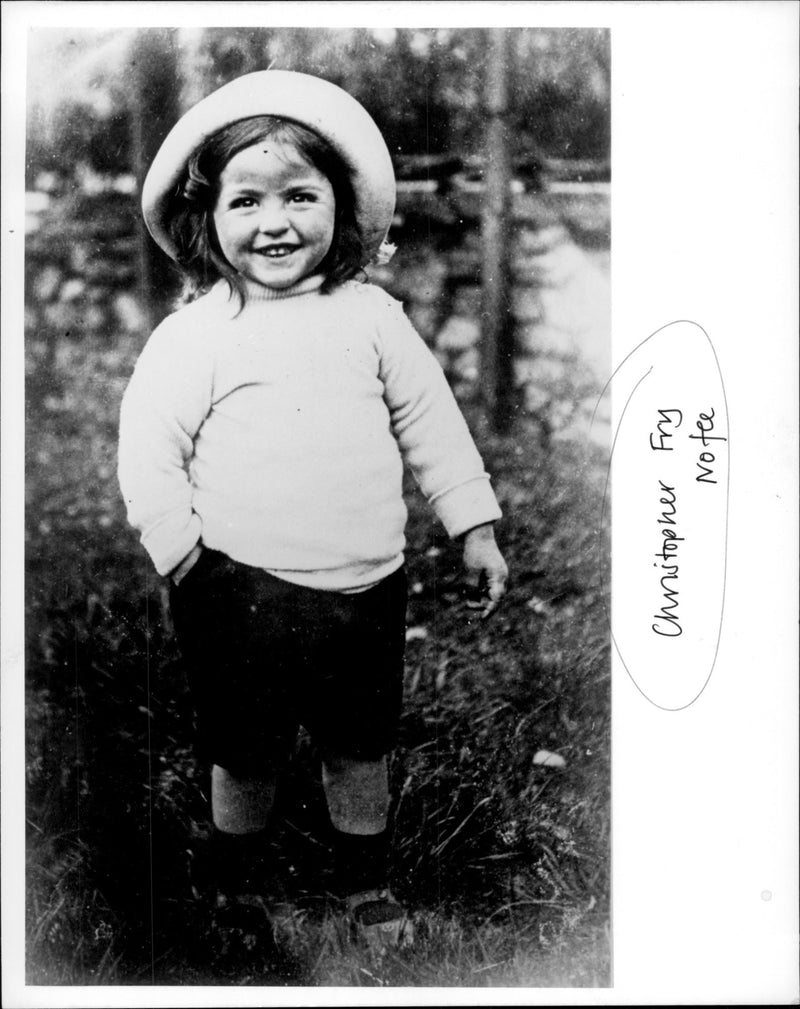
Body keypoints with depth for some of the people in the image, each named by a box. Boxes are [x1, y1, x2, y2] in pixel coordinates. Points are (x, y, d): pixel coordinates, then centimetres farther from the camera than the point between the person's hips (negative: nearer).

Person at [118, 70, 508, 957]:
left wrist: (474, 527, 9)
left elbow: (431, 423, 9)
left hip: (367, 586, 3)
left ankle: (365, 885, 41)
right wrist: (184, 560, -12)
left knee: (362, 748, 17)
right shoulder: (194, 334, -7)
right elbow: (146, 450, -8)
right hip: (247, 593, -3)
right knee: (244, 755, 12)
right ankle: (239, 890, 38)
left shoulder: (372, 317, 3)